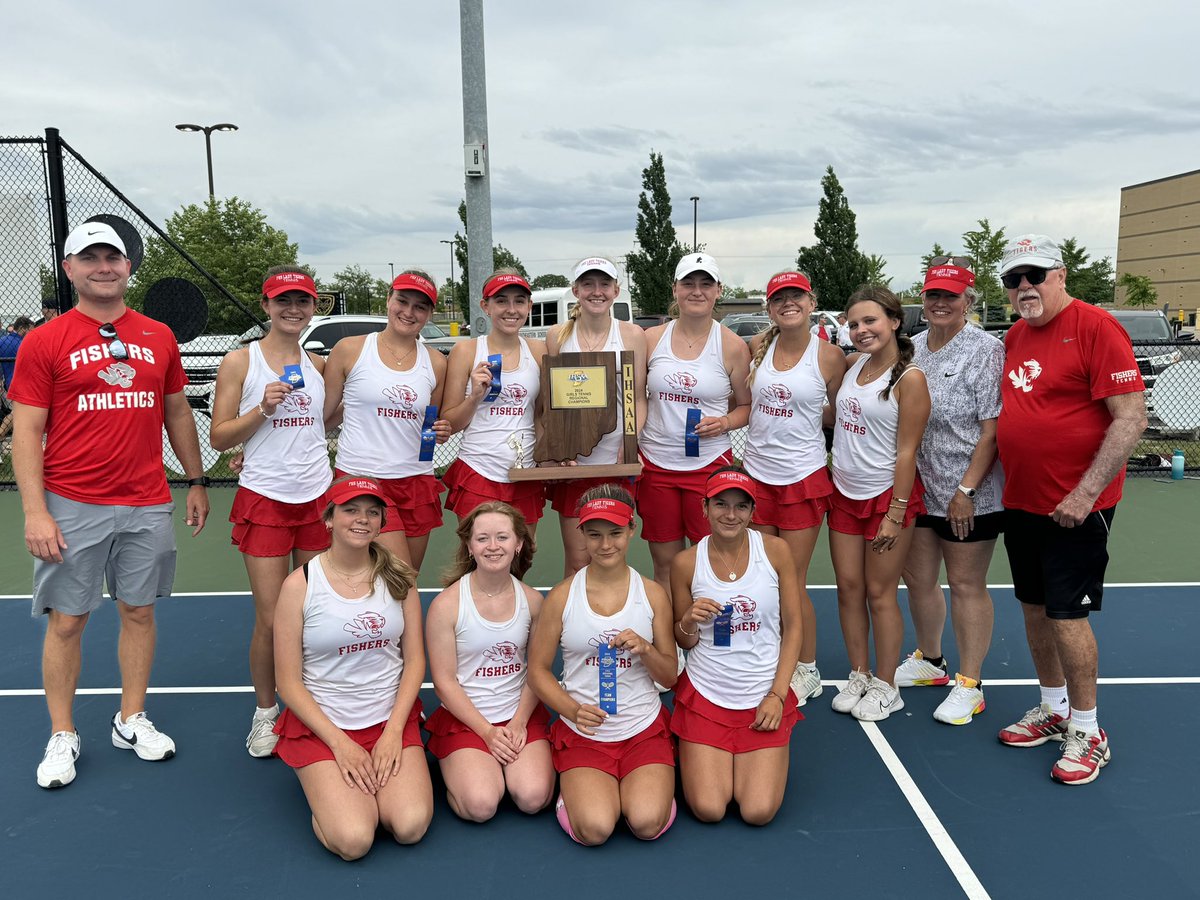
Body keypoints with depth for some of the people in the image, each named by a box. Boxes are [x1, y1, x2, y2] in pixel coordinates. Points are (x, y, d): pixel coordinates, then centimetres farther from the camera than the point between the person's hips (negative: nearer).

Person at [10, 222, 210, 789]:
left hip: (148, 506, 3)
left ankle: (131, 721, 26)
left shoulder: (159, 338, 8)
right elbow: (26, 431, -4)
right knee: (66, 620, 5)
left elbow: (177, 412, 16)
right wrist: (35, 511, -11)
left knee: (139, 611, 11)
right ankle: (62, 736, 20)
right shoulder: (44, 343, -2)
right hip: (72, 507, -3)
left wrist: (196, 481, 14)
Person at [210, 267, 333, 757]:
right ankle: (265, 712, 20)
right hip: (264, 501, -3)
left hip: (318, 498, 3)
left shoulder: (318, 364, 9)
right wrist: (263, 409, -15)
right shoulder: (240, 361, -1)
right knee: (271, 620, -1)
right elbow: (219, 437, -3)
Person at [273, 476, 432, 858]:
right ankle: (331, 784, 12)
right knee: (353, 840, -21)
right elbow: (289, 683, -6)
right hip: (320, 722, -2)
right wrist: (340, 744, -12)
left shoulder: (398, 576, 0)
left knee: (410, 827, -19)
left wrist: (393, 731, -8)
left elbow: (414, 659, 3)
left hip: (392, 716, 2)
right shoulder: (299, 585, -9)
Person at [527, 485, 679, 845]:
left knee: (647, 823, -21)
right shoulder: (562, 596, -3)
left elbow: (670, 677, 5)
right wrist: (573, 710, -17)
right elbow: (538, 669, 1)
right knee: (594, 829, -21)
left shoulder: (653, 595, 0)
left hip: (644, 729, 1)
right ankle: (578, 785, 12)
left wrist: (645, 649, -17)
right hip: (583, 731, -1)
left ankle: (641, 783, 13)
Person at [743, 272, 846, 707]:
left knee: (792, 583, 3)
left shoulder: (829, 356, -6)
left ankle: (806, 671, 23)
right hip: (756, 474, 4)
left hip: (803, 478, -3)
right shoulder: (758, 347, 3)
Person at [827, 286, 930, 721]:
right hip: (844, 492, 6)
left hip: (887, 495, -6)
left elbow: (906, 451, -15)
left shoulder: (909, 378, -14)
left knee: (879, 593, 3)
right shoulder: (853, 364, 5)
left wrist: (895, 515, -16)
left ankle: (885, 687, 18)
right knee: (848, 587, 8)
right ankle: (859, 676, 23)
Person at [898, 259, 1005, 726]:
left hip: (968, 496, -6)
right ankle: (928, 661, 37)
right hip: (918, 488, 6)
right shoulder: (912, 347, 7)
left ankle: (969, 685, 17)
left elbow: (992, 429, -15)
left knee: (966, 585, 3)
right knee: (918, 578, 15)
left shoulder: (987, 350, -11)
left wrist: (966, 490, -19)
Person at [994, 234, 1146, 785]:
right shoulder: (1015, 336, 10)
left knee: (1067, 614, -2)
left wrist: (1086, 494, -21)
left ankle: (1087, 733, 15)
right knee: (1034, 608, 14)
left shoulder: (1096, 327, -13)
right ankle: (1054, 710, 32)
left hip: (1075, 506, -7)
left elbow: (1131, 418, -17)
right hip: (1021, 502, 7)